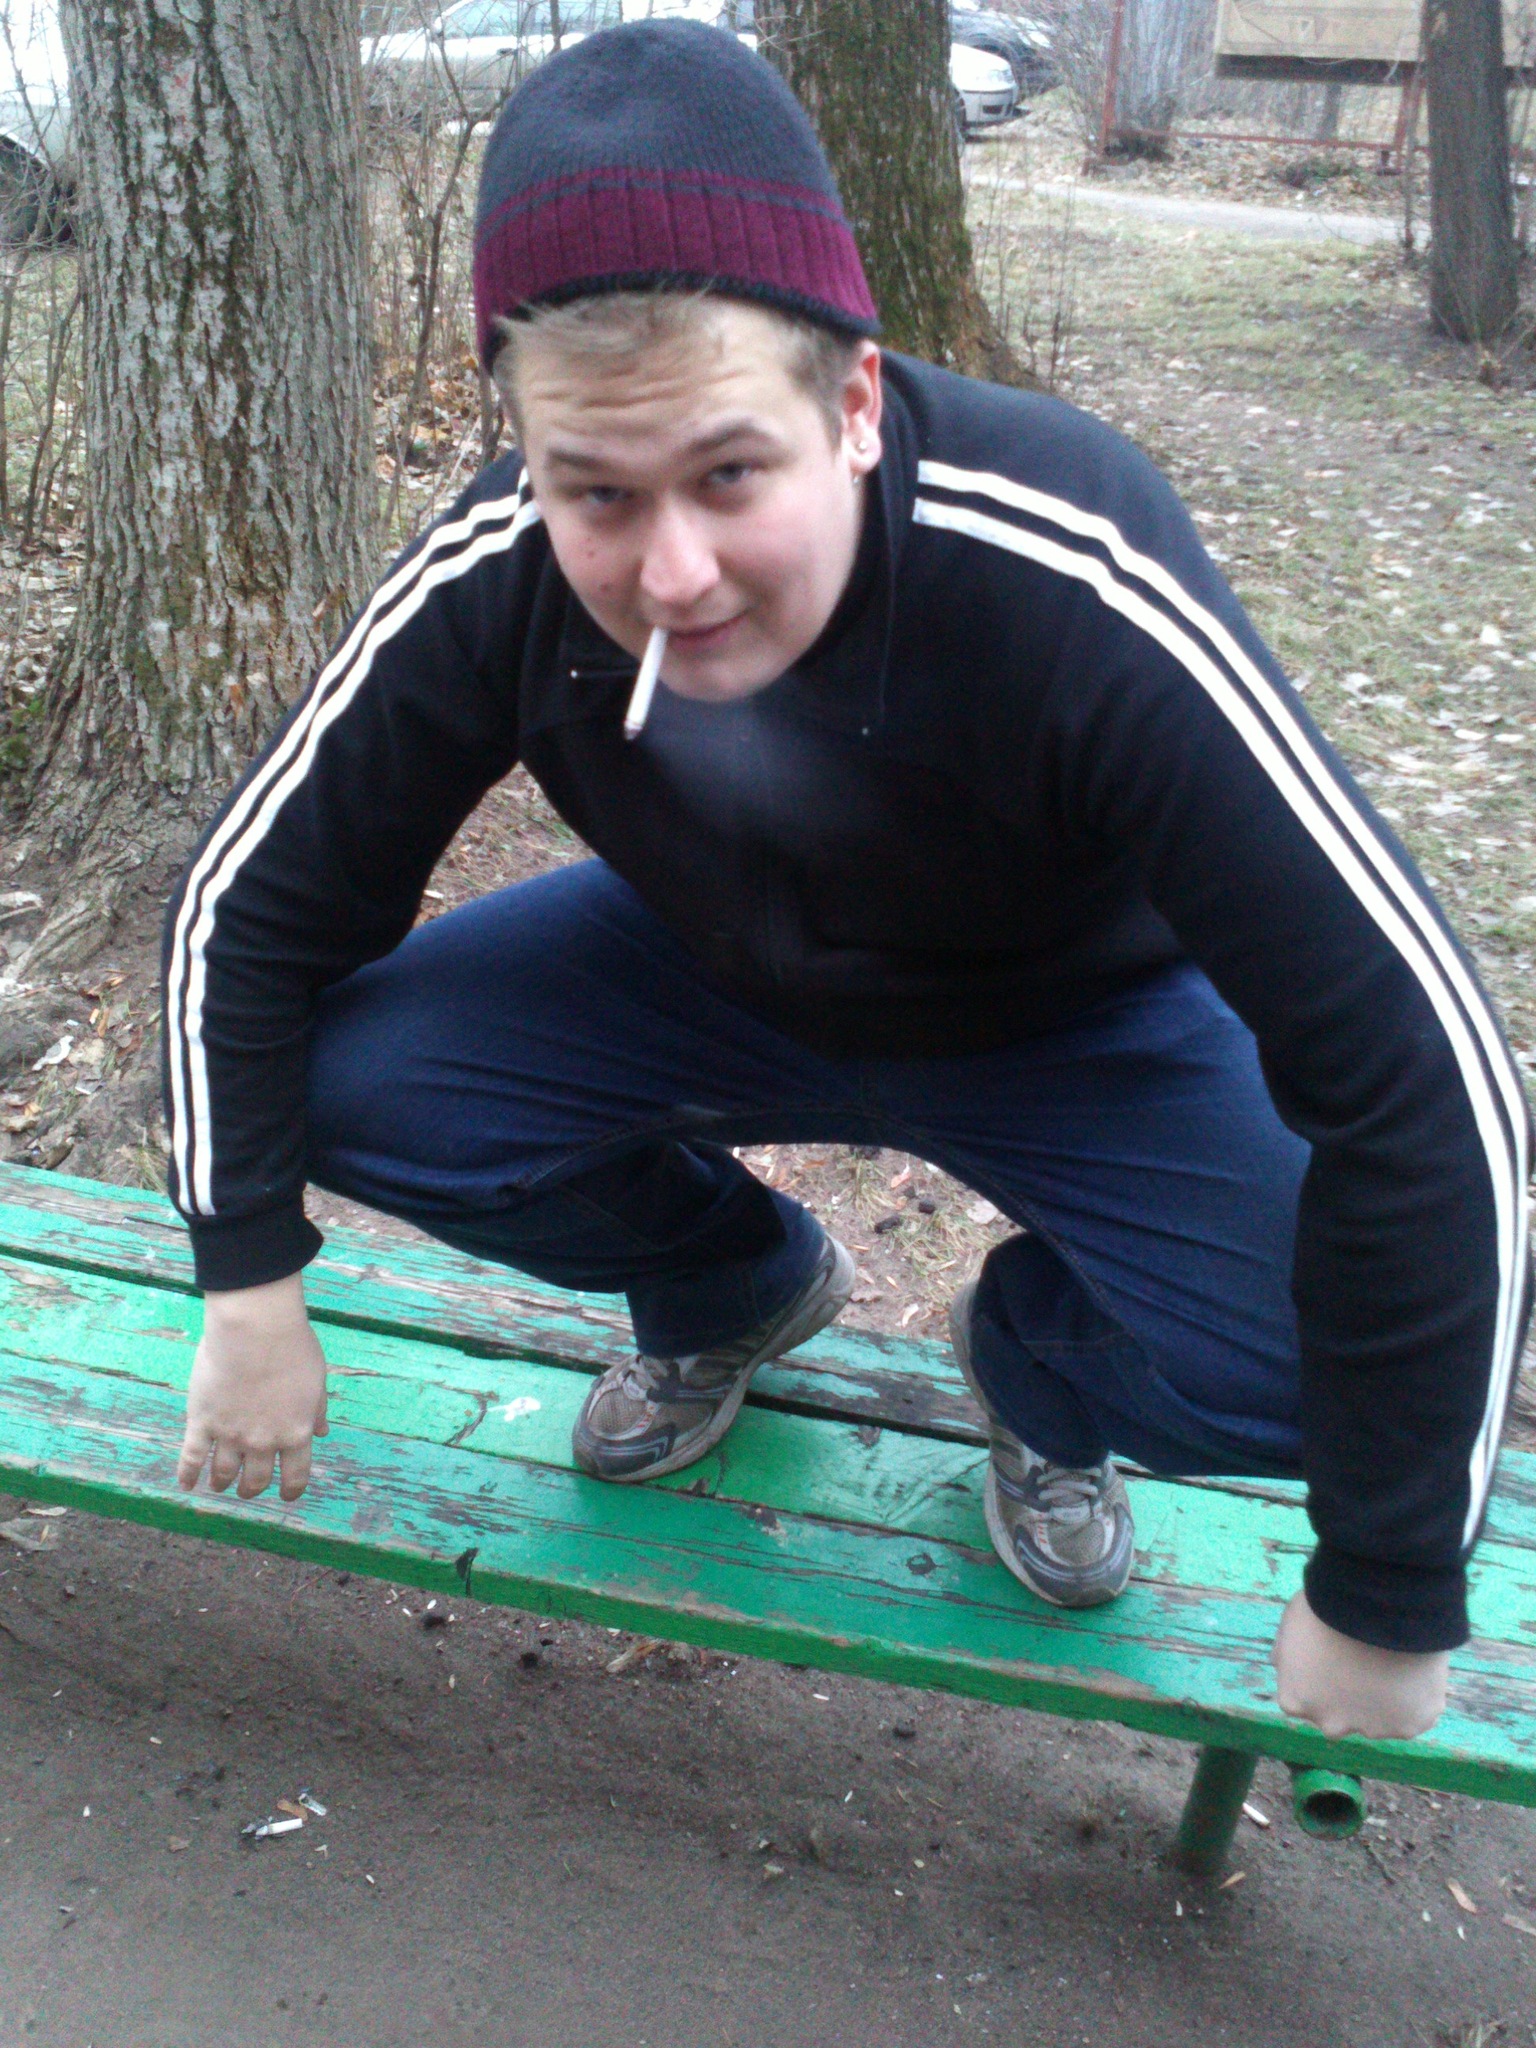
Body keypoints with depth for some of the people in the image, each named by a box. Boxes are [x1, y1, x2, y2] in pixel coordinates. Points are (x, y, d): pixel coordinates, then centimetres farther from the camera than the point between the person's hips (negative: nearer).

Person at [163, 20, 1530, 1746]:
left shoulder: (1076, 591, -38)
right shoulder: (491, 585, -26)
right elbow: (250, 916, -9)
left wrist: (1388, 1602, -26)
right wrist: (250, 1300, -10)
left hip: (1079, 1022, -3)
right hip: (717, 975, 3)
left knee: (1301, 1353, -29)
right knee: (348, 1076, -18)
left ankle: (1035, 1361, 9)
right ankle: (735, 1288, 12)